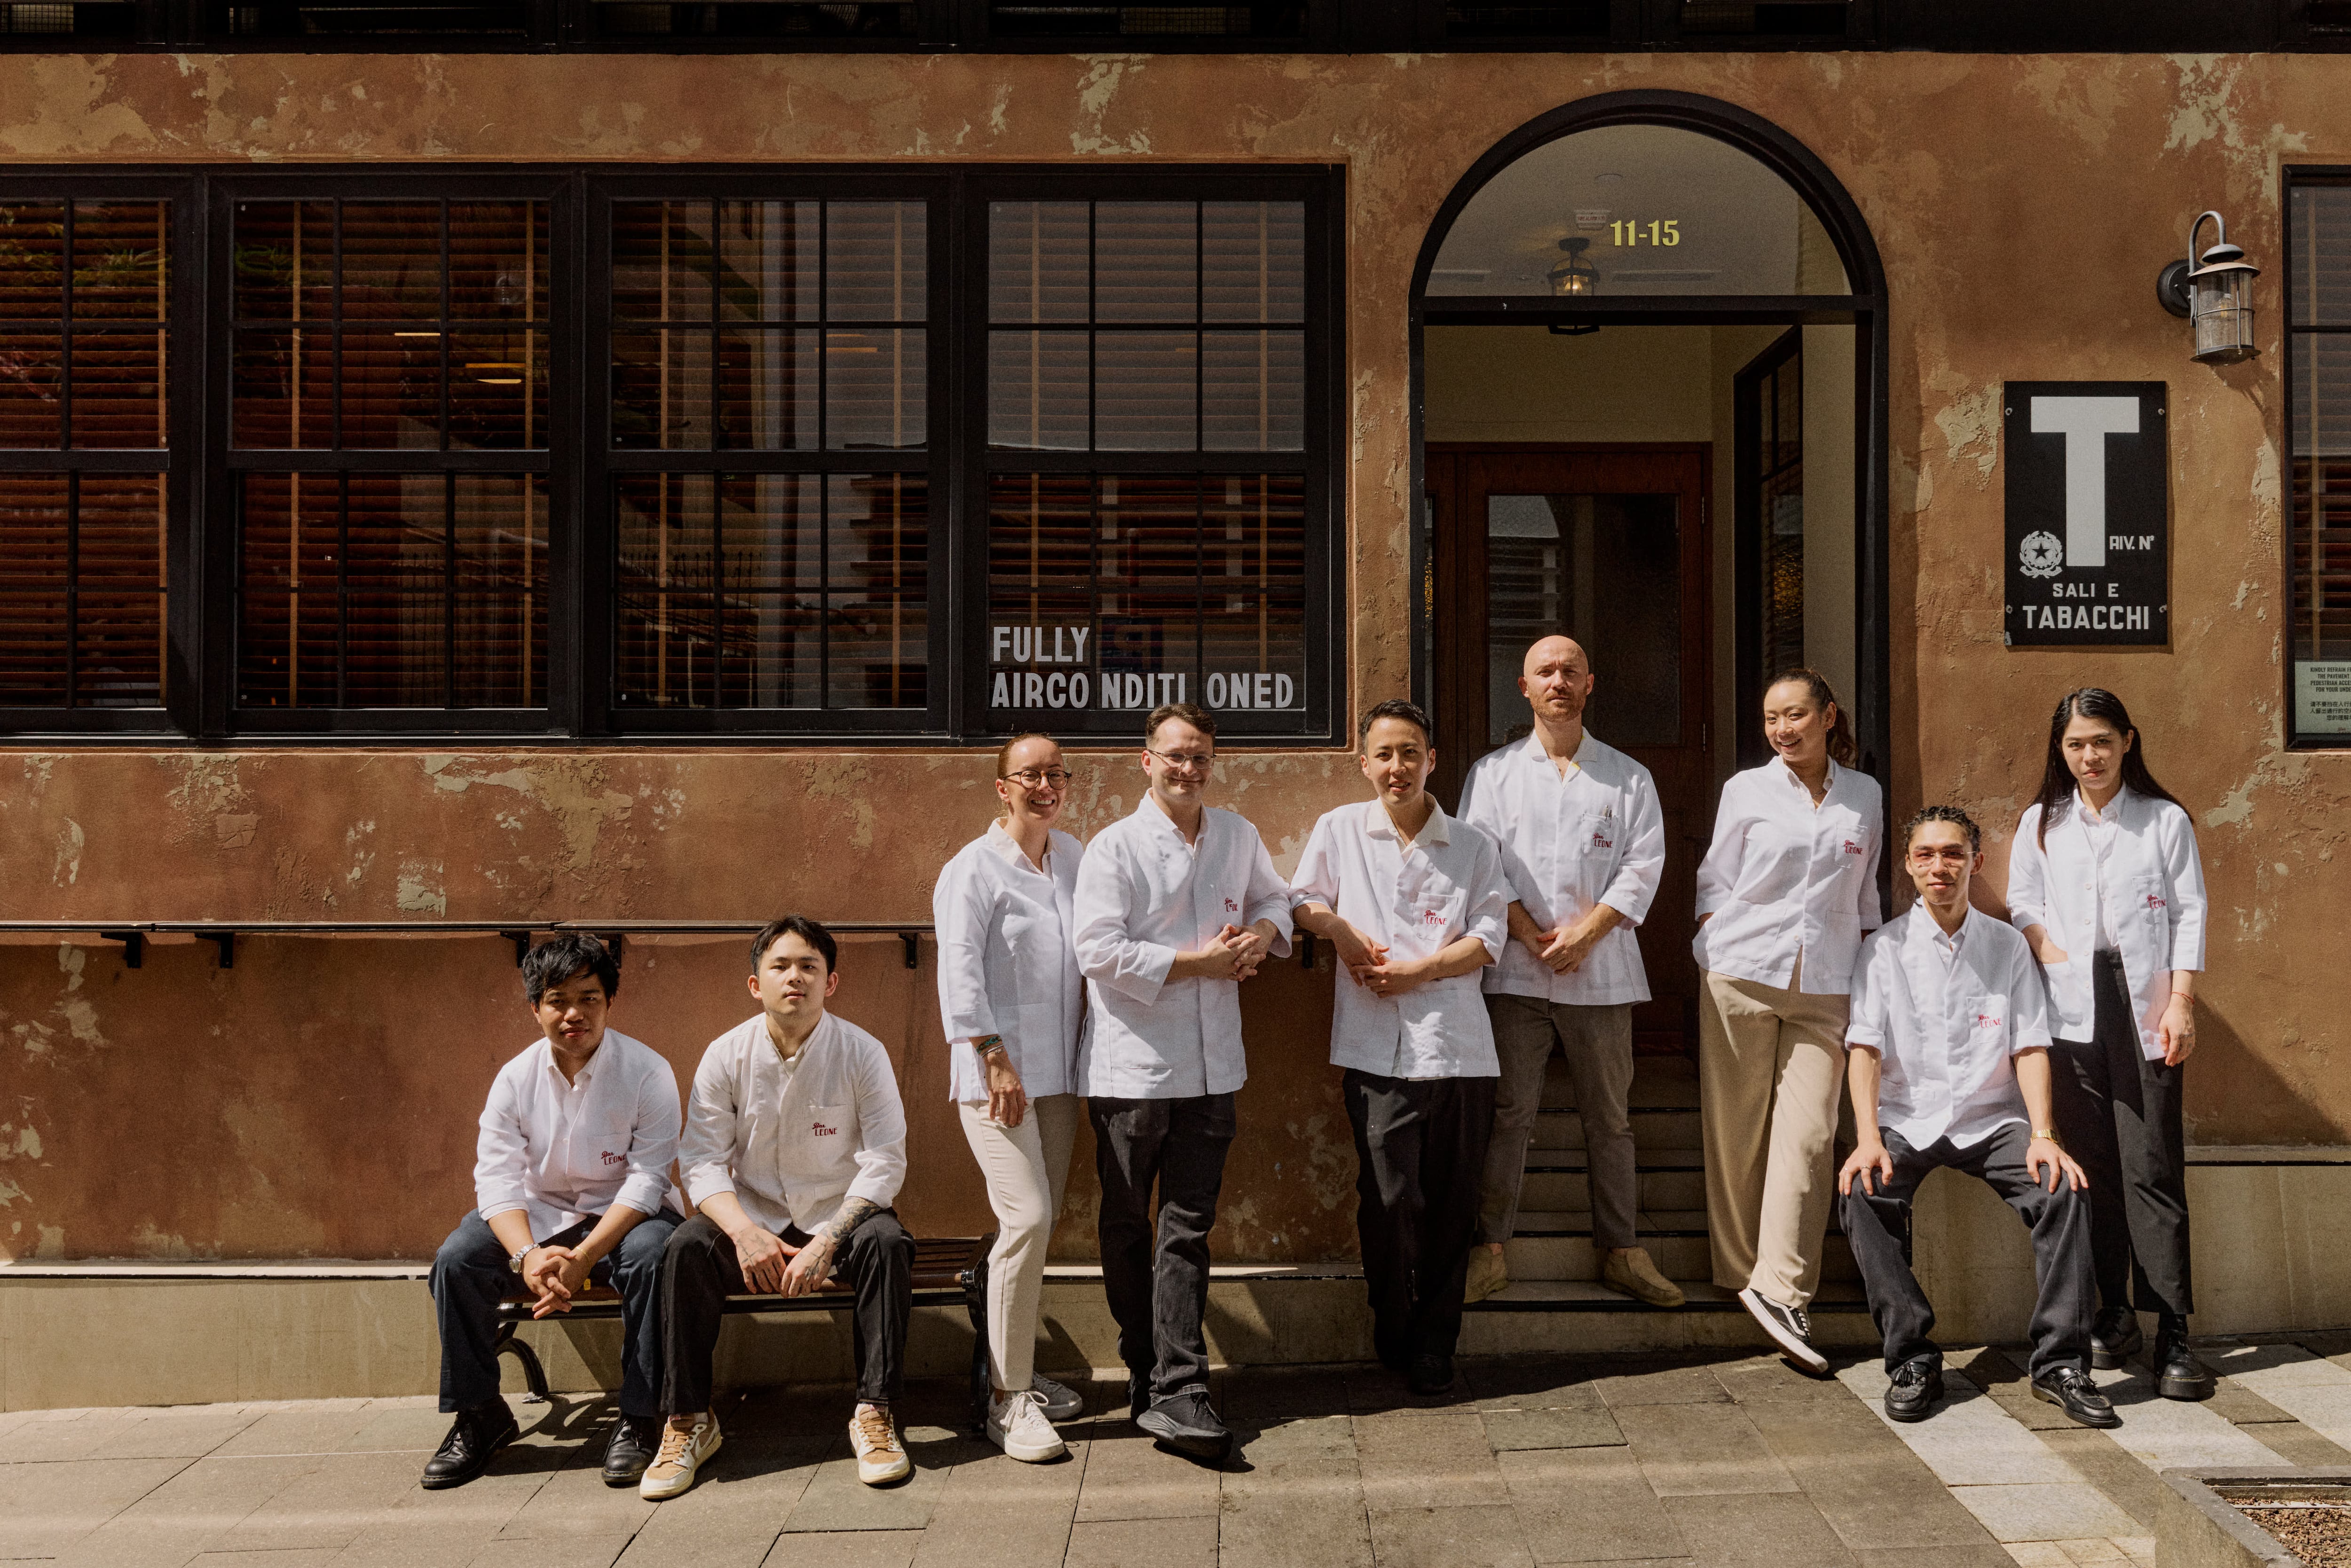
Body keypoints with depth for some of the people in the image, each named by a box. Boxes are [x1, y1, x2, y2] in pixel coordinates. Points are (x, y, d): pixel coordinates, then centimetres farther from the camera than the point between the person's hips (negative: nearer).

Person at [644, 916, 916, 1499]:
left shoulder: (862, 1053, -9)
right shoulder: (726, 1056, -4)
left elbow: (884, 1162, -12)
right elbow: (702, 1161, -7)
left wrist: (827, 1242, -24)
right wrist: (746, 1234, -25)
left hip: (839, 1215, -1)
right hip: (755, 1217, 1)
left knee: (888, 1242, -32)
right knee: (686, 1248, -27)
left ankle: (875, 1415, -23)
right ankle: (688, 1420, -14)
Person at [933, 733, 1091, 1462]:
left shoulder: (1075, 858, 13)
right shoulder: (975, 868, -7)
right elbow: (960, 970, -11)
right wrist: (996, 1060, -15)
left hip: (1059, 1071, 7)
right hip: (997, 1072, -6)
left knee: (1040, 1223, 9)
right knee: (1026, 1219, -14)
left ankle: (1015, 1369, 23)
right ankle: (1010, 1401, -6)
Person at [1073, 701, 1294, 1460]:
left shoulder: (1237, 835, 10)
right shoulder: (1115, 847, -6)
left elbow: (1274, 899, 27)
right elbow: (1101, 953, -15)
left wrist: (1261, 933, 2)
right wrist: (1203, 961, -13)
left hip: (1211, 1065, 4)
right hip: (1131, 1066, -3)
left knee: (1188, 1227, 0)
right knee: (1128, 1227, 8)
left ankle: (1176, 1393, 0)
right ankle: (1147, 1372, 23)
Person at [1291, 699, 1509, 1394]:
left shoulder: (1473, 846, 10)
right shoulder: (1339, 830, 10)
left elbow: (1488, 937, 3)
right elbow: (1301, 901, 18)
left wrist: (1418, 971, -10)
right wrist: (1341, 930, -2)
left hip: (1458, 1044, 1)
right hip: (1377, 1047, -1)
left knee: (1451, 1205, 4)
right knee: (1390, 1201, -5)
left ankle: (1434, 1345, 19)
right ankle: (1394, 1339, 16)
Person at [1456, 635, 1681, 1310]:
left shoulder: (1629, 778, 11)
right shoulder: (1492, 773, 10)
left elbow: (1643, 866, 2)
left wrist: (1584, 932, -10)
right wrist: (1531, 936, -10)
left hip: (1602, 970, 1)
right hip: (1515, 972, -1)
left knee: (1609, 1116, 6)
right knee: (1508, 1112, -1)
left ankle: (1621, 1251, 14)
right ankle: (1490, 1248, 7)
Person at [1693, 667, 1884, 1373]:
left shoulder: (1865, 797, 13)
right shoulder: (1746, 790, 7)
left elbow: (1866, 896, 19)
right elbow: (1714, 883, 9)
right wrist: (1712, 960, 0)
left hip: (1825, 984, 1)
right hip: (1741, 972, -1)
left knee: (1807, 1135, -9)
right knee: (1736, 1129, 1)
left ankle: (1779, 1289, -9)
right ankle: (1737, 1272, 15)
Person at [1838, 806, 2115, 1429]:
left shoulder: (2008, 946, 7)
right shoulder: (1885, 948, 2)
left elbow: (2030, 1047, 2)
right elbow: (1864, 1047, -6)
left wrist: (2042, 1136, -14)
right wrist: (1868, 1137, -20)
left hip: (1991, 1120, 1)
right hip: (1907, 1120, -1)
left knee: (2064, 1189, -25)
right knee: (1863, 1195, -30)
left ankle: (2060, 1363, -15)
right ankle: (1912, 1360, -19)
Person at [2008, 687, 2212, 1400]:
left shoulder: (2166, 820, 6)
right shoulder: (2041, 824, 12)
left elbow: (2188, 913, 3)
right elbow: (2021, 900, 17)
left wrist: (2181, 1002, -5)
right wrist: (2048, 947, -3)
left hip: (2145, 1009, -2)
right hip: (2072, 1011, 2)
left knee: (2152, 1166, -8)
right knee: (2093, 1164, 4)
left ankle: (2172, 1331, -5)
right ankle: (2114, 1312, 13)